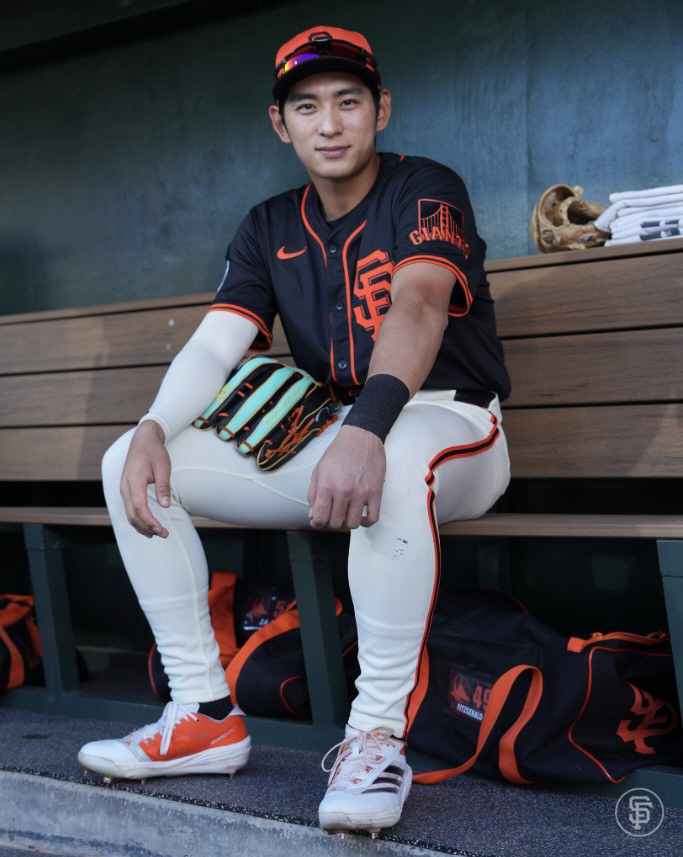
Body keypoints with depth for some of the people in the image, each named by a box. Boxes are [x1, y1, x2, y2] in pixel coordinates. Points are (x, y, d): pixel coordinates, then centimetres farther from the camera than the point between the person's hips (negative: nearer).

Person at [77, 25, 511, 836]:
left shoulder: (424, 189, -6)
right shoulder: (269, 230, 10)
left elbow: (418, 307, -26)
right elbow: (214, 346, 0)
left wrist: (367, 427, -44)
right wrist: (152, 430, -21)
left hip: (450, 428, -6)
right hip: (326, 437, 6)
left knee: (393, 458, -43)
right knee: (130, 464, -5)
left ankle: (377, 735, -30)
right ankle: (205, 715, -6)